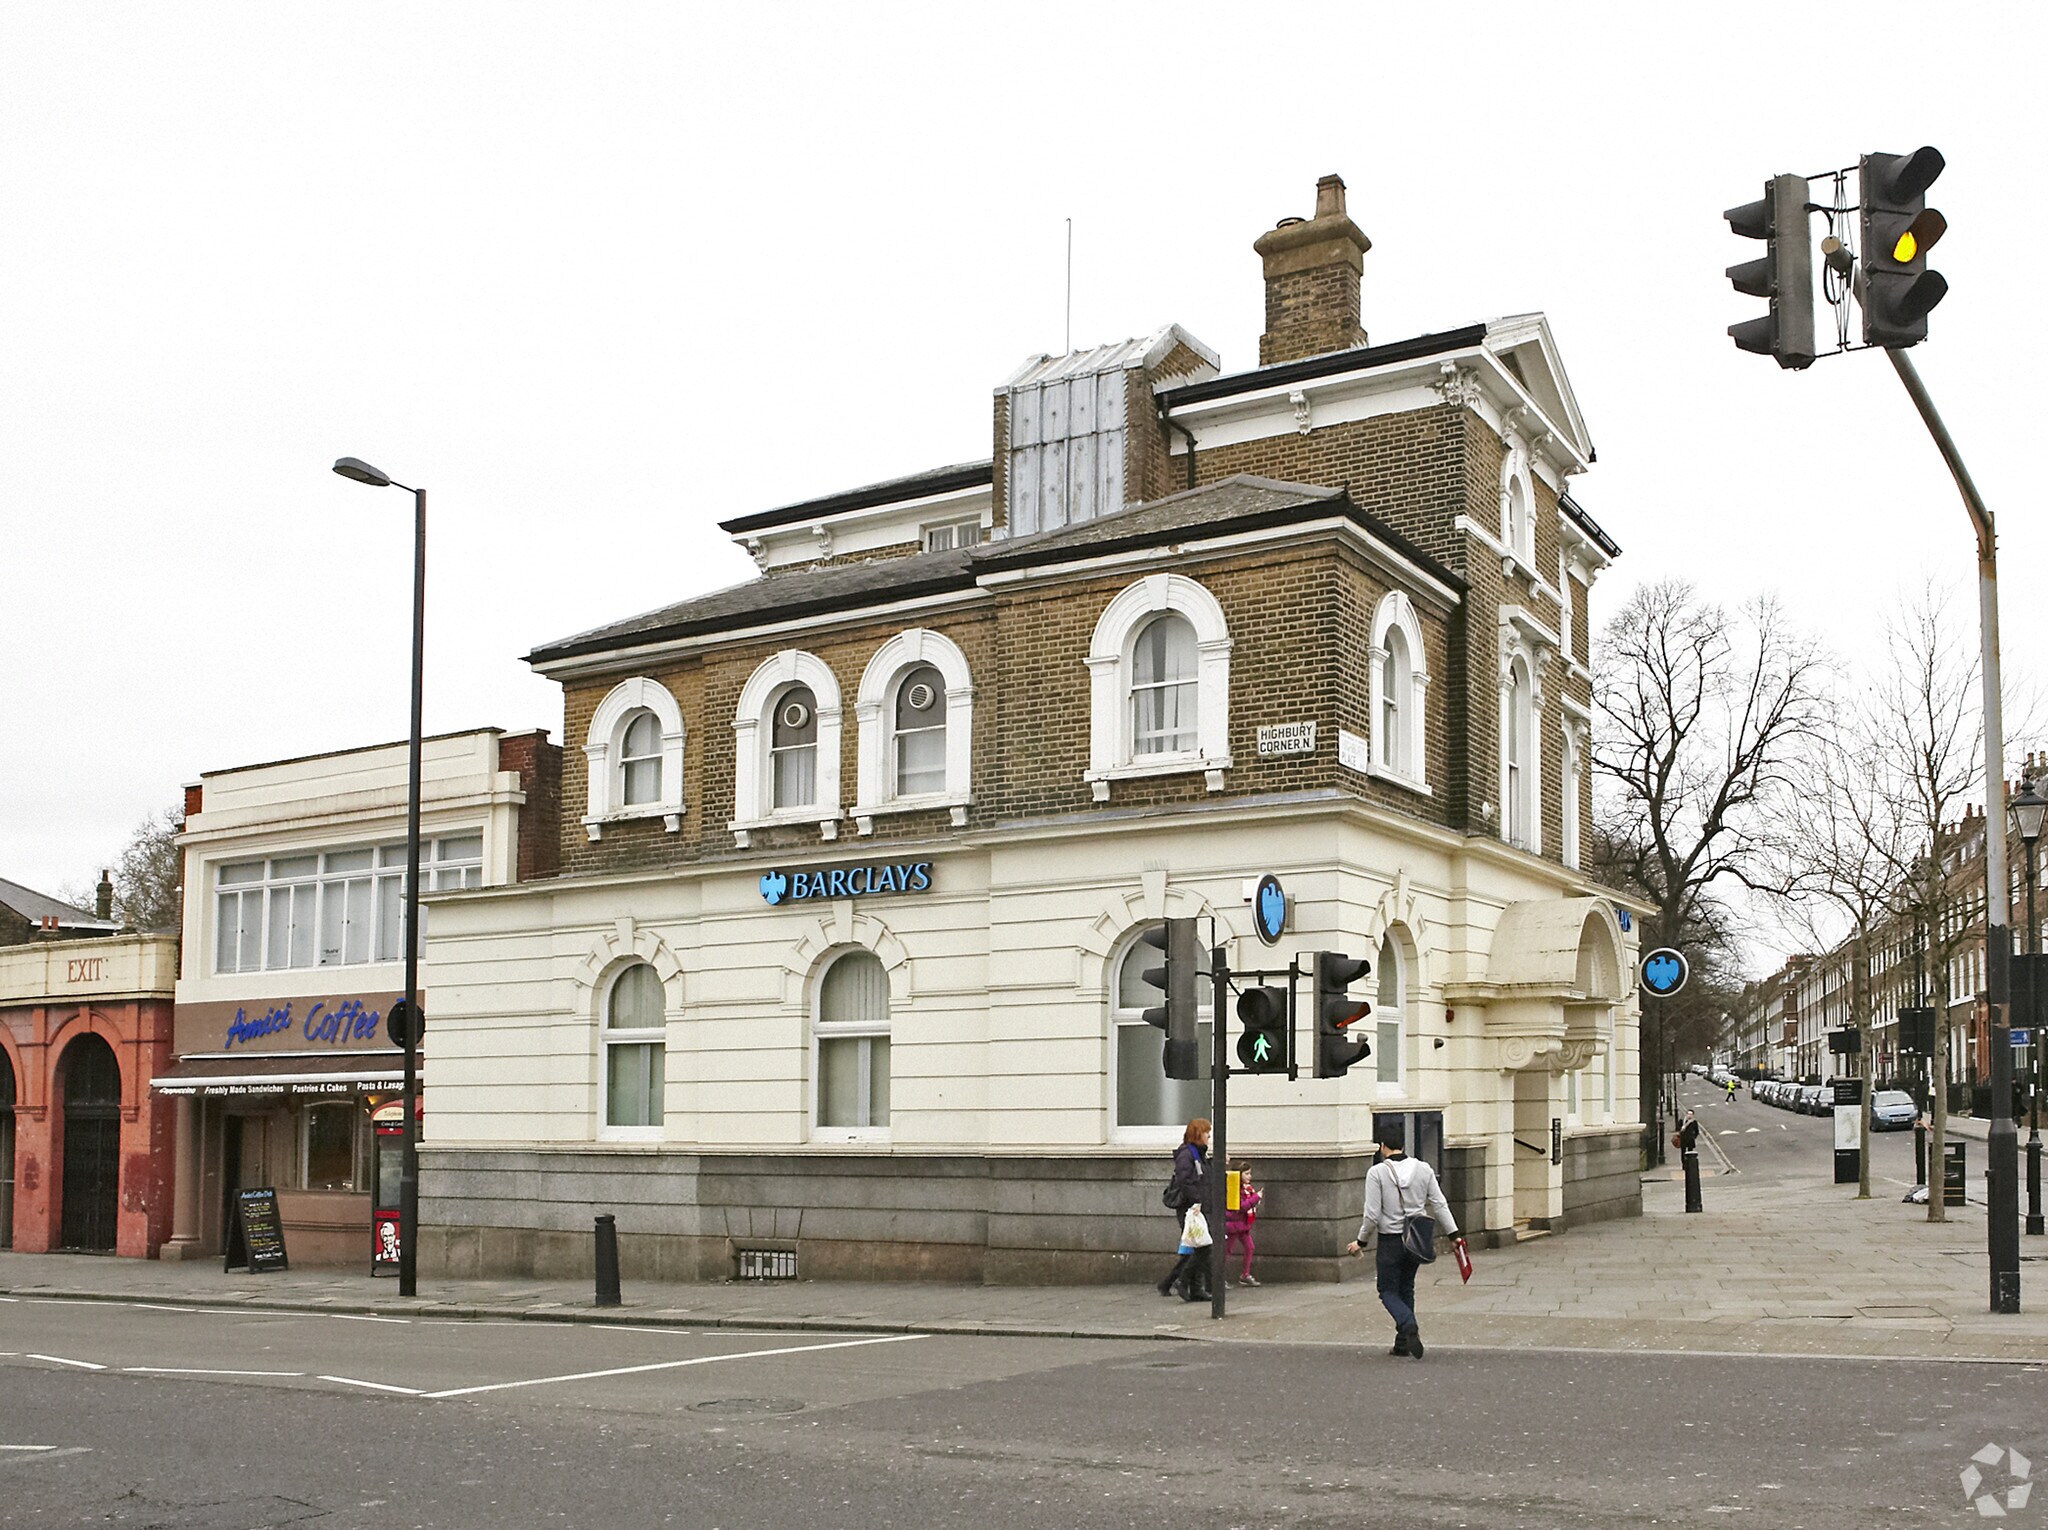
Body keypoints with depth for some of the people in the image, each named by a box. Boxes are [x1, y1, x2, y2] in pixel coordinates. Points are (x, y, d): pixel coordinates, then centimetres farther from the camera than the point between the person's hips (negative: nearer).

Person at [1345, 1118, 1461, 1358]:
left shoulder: (1377, 1172, -11)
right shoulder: (1423, 1169, 1)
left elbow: (1372, 1215, -12)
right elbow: (1439, 1205, 1)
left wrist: (1361, 1242, 1)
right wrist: (1454, 1235, 7)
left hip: (1390, 1241, -5)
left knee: (1388, 1291, 7)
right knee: (1406, 1289, 19)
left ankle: (1410, 1327, -20)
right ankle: (1403, 1343, 20)